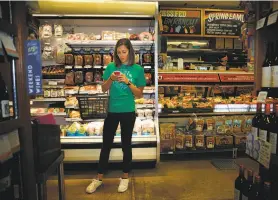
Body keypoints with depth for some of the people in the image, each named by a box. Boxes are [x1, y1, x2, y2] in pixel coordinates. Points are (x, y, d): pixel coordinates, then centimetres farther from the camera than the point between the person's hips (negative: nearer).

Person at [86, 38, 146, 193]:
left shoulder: (138, 69, -3)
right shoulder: (111, 67, 2)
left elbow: (140, 94, -4)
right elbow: (104, 89, 5)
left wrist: (127, 82, -17)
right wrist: (111, 79, -14)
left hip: (128, 112, -2)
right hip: (112, 111, 2)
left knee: (126, 144, 11)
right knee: (106, 144, 11)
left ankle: (125, 177, 29)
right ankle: (99, 178, 27)